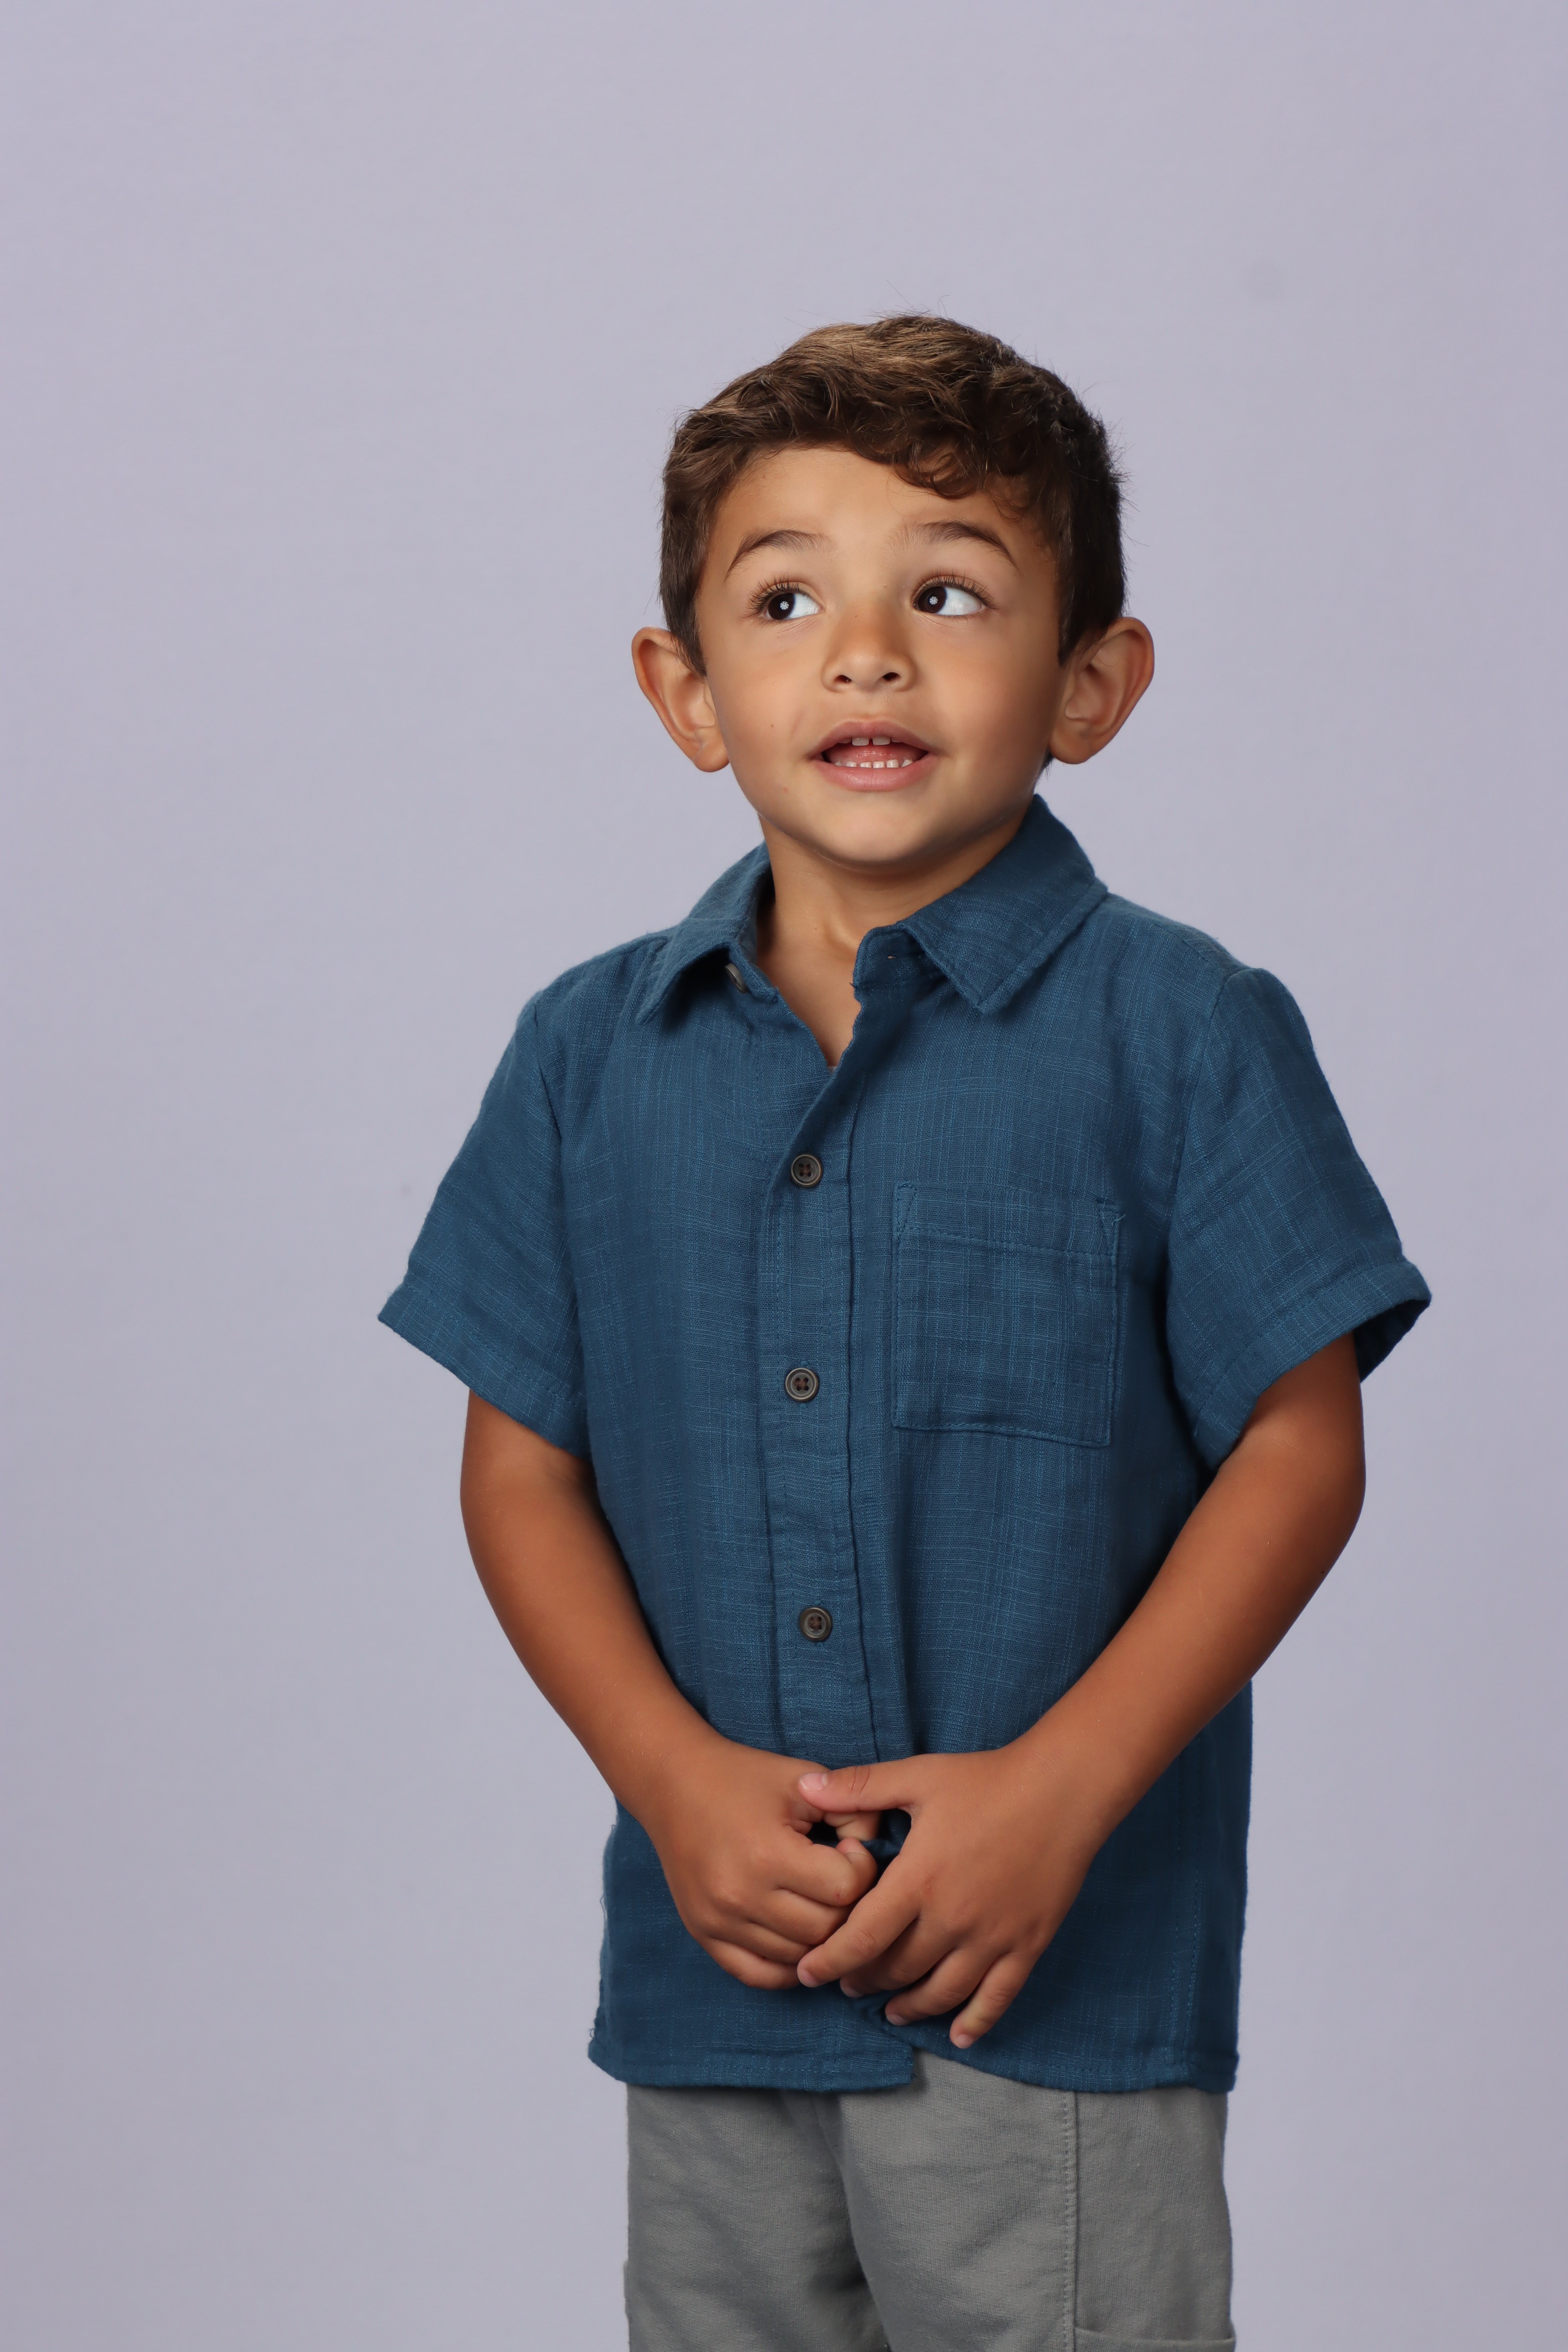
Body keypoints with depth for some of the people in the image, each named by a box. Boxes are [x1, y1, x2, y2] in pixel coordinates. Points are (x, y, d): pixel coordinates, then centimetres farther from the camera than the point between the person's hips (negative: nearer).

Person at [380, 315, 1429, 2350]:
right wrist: (670, 1774, -8)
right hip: (713, 1965, 3)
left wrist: (1061, 1789, -14)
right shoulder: (592, 1057, 4)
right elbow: (522, 1462, 6)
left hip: (1069, 1981, -3)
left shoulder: (1178, 1035, -6)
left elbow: (1297, 1451, -6)